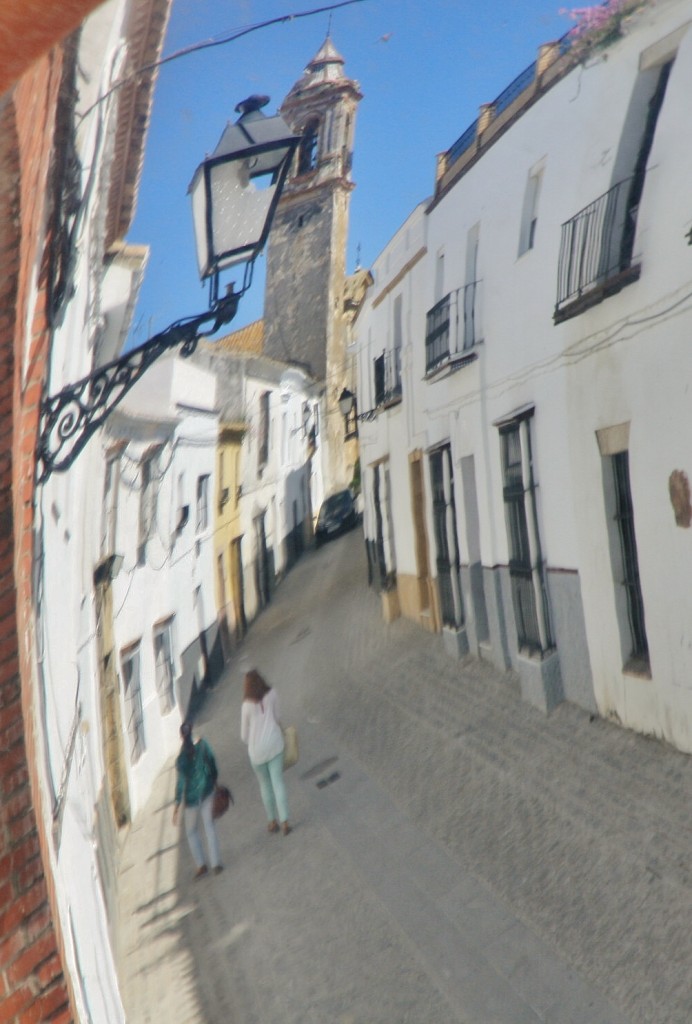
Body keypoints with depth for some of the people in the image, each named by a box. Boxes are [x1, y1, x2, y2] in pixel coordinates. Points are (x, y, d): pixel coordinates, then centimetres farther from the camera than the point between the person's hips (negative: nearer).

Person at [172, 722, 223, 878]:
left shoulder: (181, 759, -23)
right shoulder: (203, 745, -16)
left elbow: (181, 782, -17)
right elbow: (212, 764, -1)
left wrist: (177, 805, -6)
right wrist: (214, 780, 17)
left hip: (192, 796, -3)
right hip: (207, 790, 3)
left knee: (191, 831, 19)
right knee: (209, 825, 17)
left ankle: (201, 864, 24)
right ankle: (216, 863, 20)